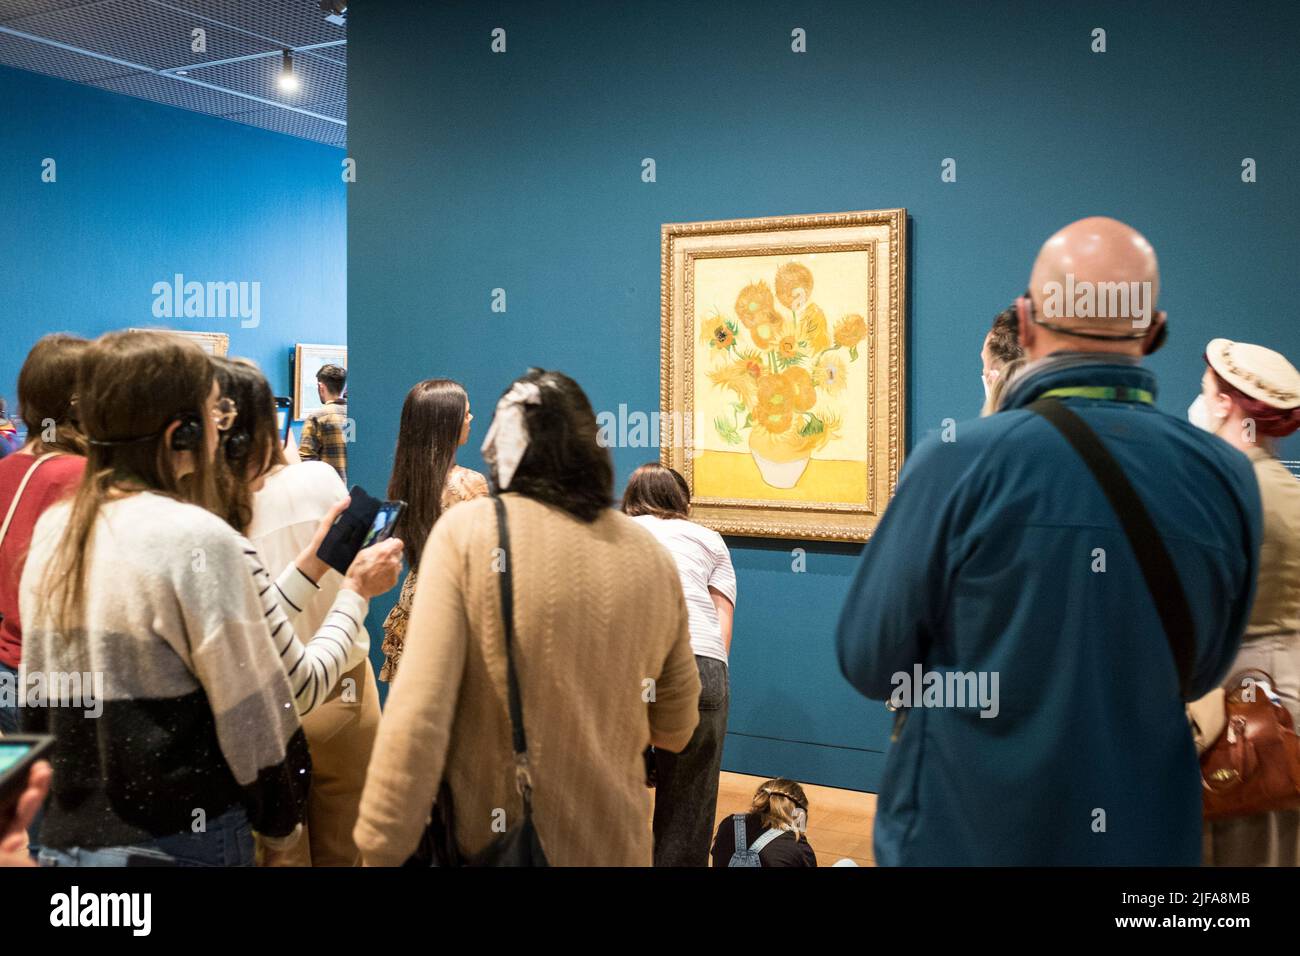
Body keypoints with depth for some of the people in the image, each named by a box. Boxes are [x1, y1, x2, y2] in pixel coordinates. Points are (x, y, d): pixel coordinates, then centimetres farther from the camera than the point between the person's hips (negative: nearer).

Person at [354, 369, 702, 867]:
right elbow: (676, 728, 10)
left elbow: (417, 717, -20)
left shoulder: (466, 532, -12)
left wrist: (381, 851, -12)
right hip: (617, 845, 4)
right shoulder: (652, 557, -1)